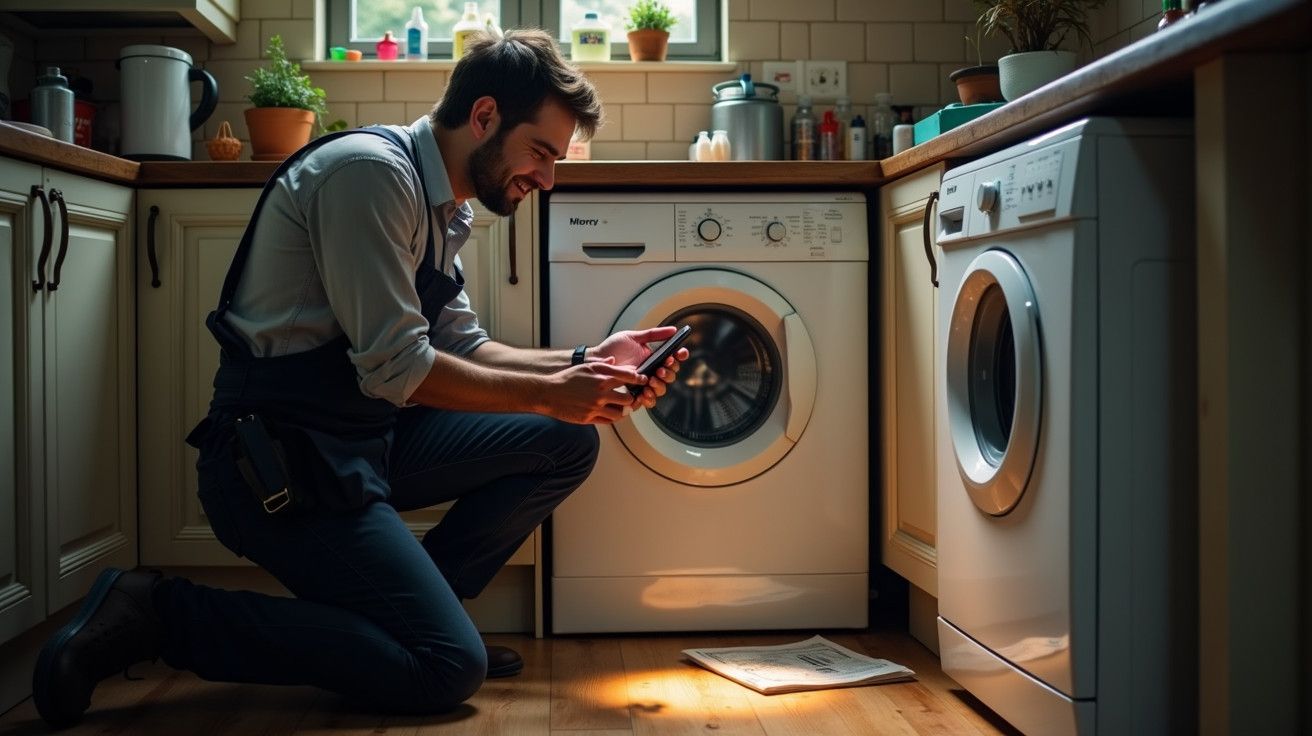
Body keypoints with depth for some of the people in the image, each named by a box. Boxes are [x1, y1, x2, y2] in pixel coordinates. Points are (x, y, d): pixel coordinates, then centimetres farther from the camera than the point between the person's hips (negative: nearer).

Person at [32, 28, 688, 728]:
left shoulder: (440, 208, 13)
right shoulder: (369, 171, -18)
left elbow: (462, 347, 15)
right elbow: (396, 368, -21)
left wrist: (586, 362, 3)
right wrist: (548, 394, -12)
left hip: (364, 439, 10)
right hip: (279, 462, -10)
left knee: (567, 445, 6)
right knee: (450, 669, -15)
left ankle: (407, 601, 8)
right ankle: (155, 613, -8)